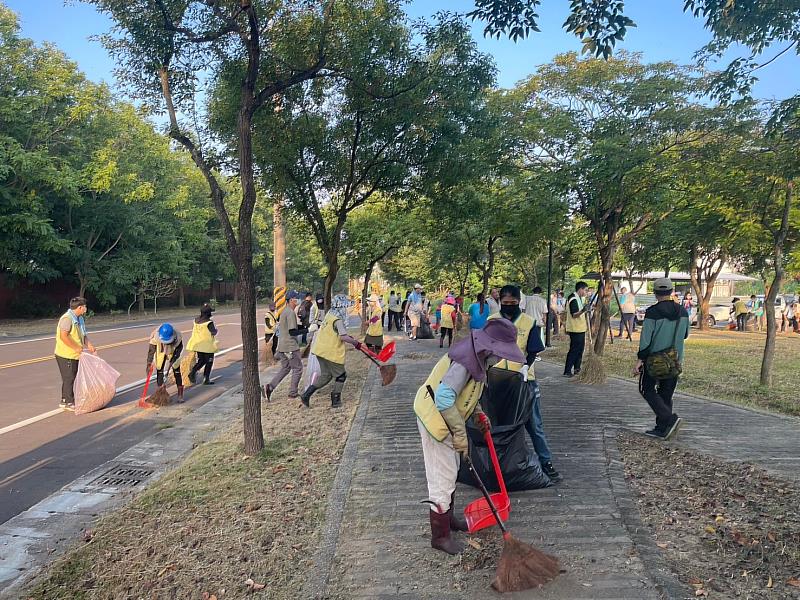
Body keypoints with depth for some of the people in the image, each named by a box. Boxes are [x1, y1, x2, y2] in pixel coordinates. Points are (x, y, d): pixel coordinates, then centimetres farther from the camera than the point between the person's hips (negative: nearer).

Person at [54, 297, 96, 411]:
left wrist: (89, 345, 4)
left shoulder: (79, 319, 12)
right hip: (65, 355, -9)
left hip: (74, 355, 9)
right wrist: (77, 348, -23)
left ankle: (64, 401, 24)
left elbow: (83, 335, 20)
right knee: (69, 378, -3)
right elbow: (63, 336, -27)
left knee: (72, 378, 14)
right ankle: (69, 402, 5)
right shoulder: (67, 318, -18)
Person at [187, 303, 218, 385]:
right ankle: (206, 379, 10)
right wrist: (215, 328, 1)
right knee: (209, 362, 8)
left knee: (201, 361, 20)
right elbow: (214, 332, -18)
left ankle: (193, 371, -2)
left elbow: (193, 329, 13)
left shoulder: (196, 320, 2)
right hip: (207, 345, -6)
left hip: (197, 344, 6)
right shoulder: (209, 322, -18)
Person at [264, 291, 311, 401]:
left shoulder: (284, 311, 14)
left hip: (282, 345, 9)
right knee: (298, 368, 5)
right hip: (290, 346, -9)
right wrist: (308, 330, -24)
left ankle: (270, 387, 6)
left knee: (285, 368, 18)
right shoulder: (291, 313, -17)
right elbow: (292, 332, -23)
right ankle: (293, 393, 11)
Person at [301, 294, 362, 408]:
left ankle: (306, 394, 13)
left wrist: (349, 337, 20)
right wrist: (355, 342, -15)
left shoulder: (329, 314, 8)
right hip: (331, 353, -8)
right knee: (341, 375, 9)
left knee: (325, 375, 18)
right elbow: (343, 337, -29)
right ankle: (335, 401, 15)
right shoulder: (338, 320, -18)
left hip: (321, 350, 8)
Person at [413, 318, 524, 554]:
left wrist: (478, 414, 6)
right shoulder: (466, 360, -29)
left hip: (446, 419, 10)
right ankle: (440, 536, 17)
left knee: (450, 472, 24)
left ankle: (448, 517, 43)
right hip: (436, 421, -10)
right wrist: (460, 434, -26)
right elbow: (444, 398, -33)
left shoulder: (477, 355, 3)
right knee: (442, 479, 1)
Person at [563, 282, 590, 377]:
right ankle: (567, 371, -4)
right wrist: (583, 311, -39)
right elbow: (574, 315, -26)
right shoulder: (573, 299, -17)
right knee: (574, 350, -7)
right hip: (575, 329, -10)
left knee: (580, 349, 15)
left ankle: (576, 369, 25)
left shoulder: (578, 298, 16)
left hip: (580, 328, 10)